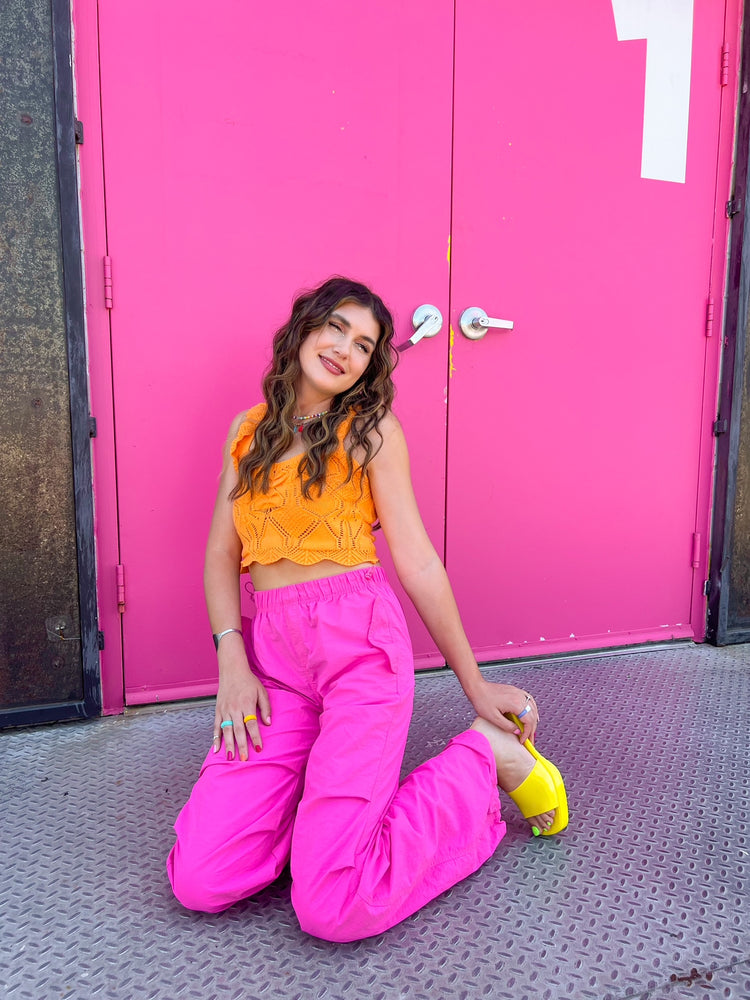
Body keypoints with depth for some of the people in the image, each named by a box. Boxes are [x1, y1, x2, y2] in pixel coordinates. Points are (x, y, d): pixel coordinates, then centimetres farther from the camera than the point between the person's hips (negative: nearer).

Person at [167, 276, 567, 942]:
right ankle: (328, 795, 16)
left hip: (359, 638, -4)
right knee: (200, 882, -9)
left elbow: (416, 562, 2)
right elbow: (222, 552, 12)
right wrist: (232, 658, -3)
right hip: (271, 650, 4)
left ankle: (484, 754, 7)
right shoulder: (251, 429, 16)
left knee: (333, 910, -13)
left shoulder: (371, 429, 3)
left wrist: (475, 684, 4)